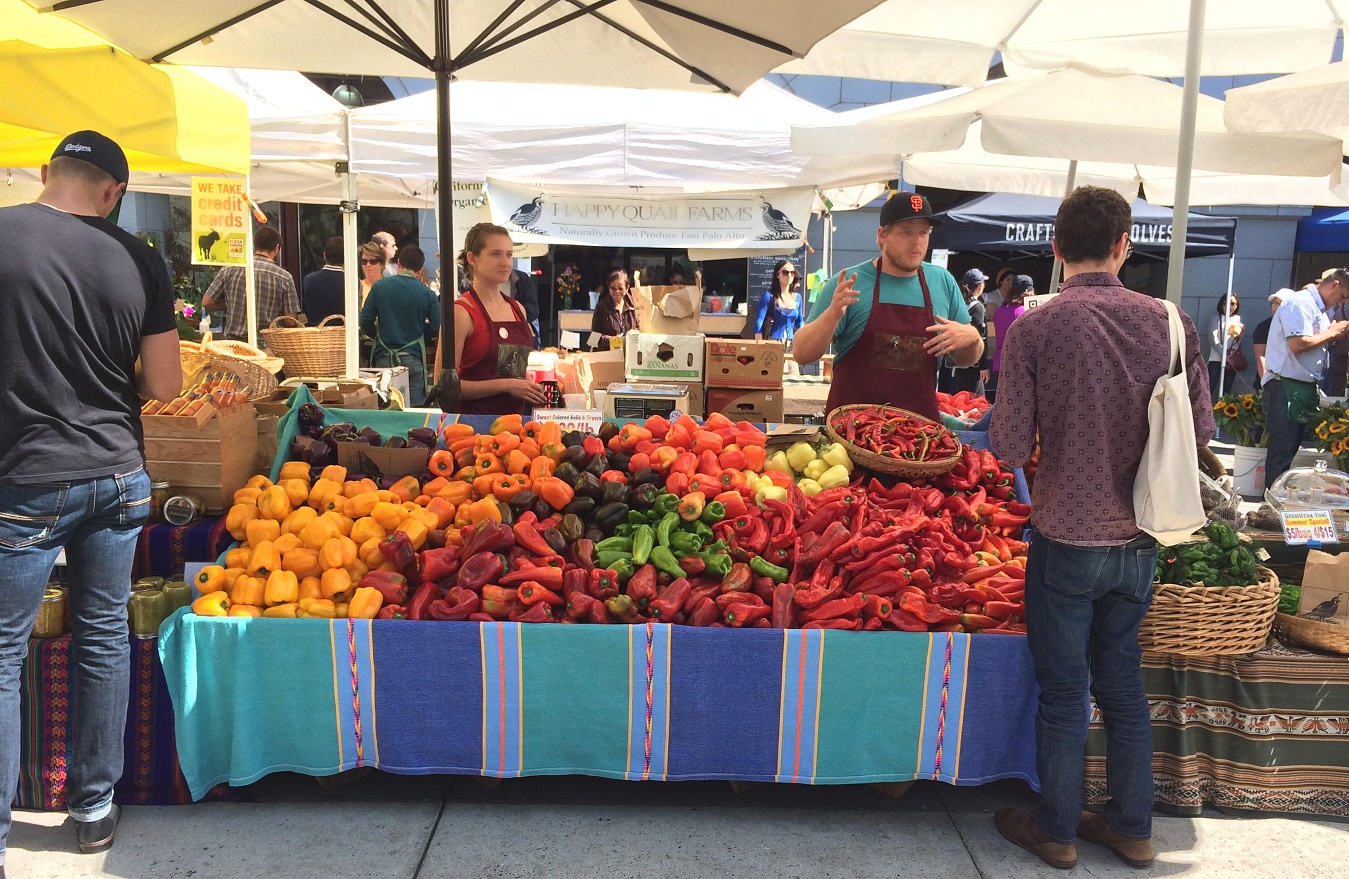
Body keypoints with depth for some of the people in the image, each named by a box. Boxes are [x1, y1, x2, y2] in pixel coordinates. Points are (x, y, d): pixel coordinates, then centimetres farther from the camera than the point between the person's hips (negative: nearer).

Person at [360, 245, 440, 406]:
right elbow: (437, 326, -3)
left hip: (383, 358, 1)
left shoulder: (379, 286, 0)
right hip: (413, 359, -1)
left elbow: (365, 321, -2)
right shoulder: (427, 293, -2)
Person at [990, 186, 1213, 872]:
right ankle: (1132, 829, 35)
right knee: (1123, 683, 20)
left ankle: (1055, 831, 29)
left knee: (1064, 693, 11)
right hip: (1139, 540, 4)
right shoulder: (1170, 321, -5)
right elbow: (1200, 431, 1)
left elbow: (1010, 449, -15)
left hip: (1067, 539, -4)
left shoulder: (1033, 329, -16)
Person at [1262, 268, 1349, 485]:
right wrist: (1330, 332, -11)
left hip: (1303, 388, 10)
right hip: (1285, 387, -10)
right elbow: (1297, 344, -25)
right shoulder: (1300, 303, -13)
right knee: (1282, 450, -8)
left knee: (1291, 447, 14)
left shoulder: (1318, 308, 17)